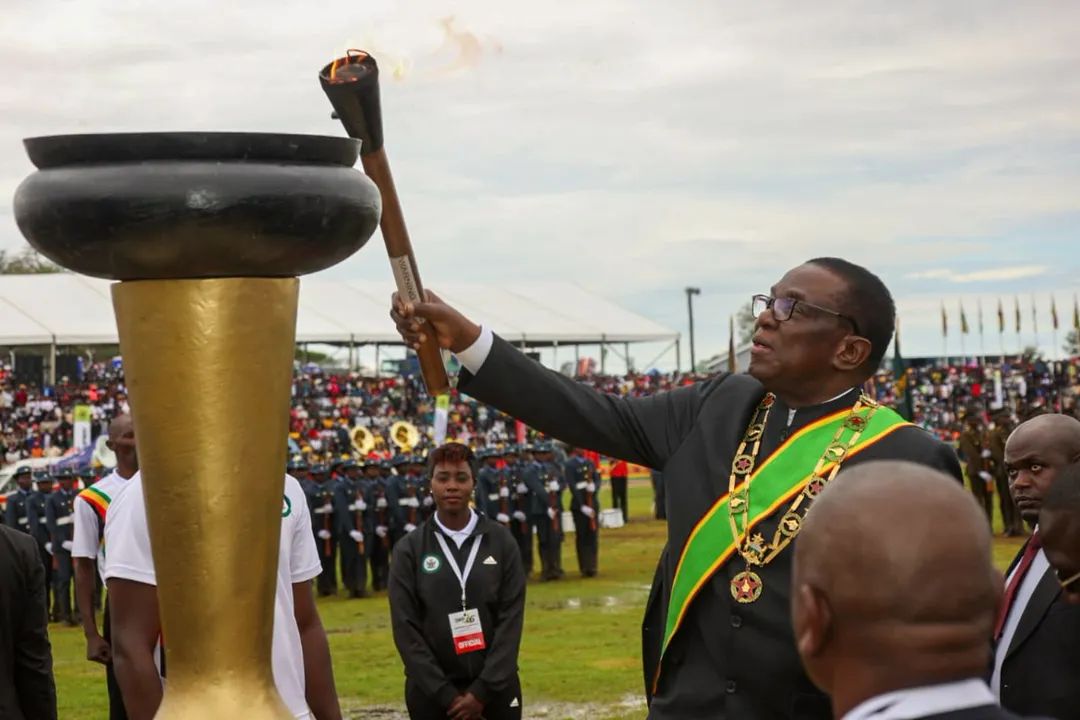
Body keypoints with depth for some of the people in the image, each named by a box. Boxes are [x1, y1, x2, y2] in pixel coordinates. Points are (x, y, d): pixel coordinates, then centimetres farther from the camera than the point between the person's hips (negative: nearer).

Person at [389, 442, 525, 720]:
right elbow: (406, 629, -5)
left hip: (496, 684, 1)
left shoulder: (501, 541, 1)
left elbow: (511, 619, -3)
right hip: (431, 690, -1)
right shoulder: (409, 549, -1)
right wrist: (445, 694, -11)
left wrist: (482, 690, -11)